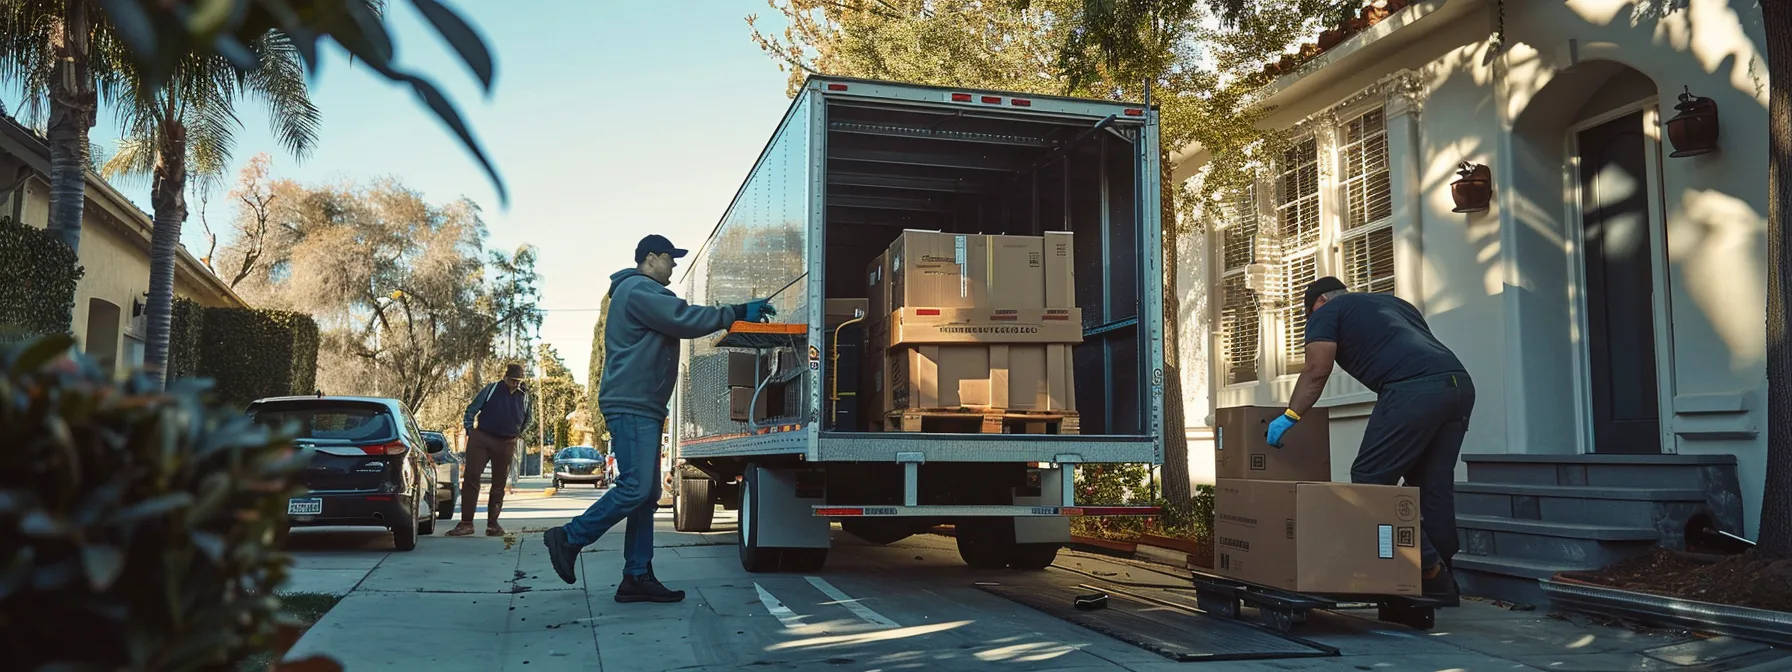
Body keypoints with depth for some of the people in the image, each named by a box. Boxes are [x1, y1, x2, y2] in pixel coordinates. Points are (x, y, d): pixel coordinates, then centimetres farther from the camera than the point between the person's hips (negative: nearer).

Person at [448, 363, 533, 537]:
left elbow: (526, 420, 23)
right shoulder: (491, 390, 0)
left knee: (499, 484, 6)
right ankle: (466, 523, -8)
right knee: (470, 477, -9)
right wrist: (469, 429, -4)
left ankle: (493, 523, 14)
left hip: (506, 444, 3)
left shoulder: (524, 396, 8)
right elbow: (472, 409, 2)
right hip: (481, 439, -2)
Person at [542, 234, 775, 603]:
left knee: (646, 494, 7)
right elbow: (684, 319, -17)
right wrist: (737, 313, -13)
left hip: (643, 408, 11)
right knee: (635, 488, -14)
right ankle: (569, 538, -3)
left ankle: (637, 577, 7)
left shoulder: (644, 293, 27)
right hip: (631, 406, -11)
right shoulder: (638, 290, -9)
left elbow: (678, 322, 22)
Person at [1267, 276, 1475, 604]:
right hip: (1460, 383, 8)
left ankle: (1429, 571, -5)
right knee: (1433, 487, 13)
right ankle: (1441, 585, 15)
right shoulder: (1394, 302, 36)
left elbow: (1316, 371, 3)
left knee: (1369, 479, -2)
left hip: (1412, 389, -8)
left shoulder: (1327, 311, 16)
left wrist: (1290, 416, 8)